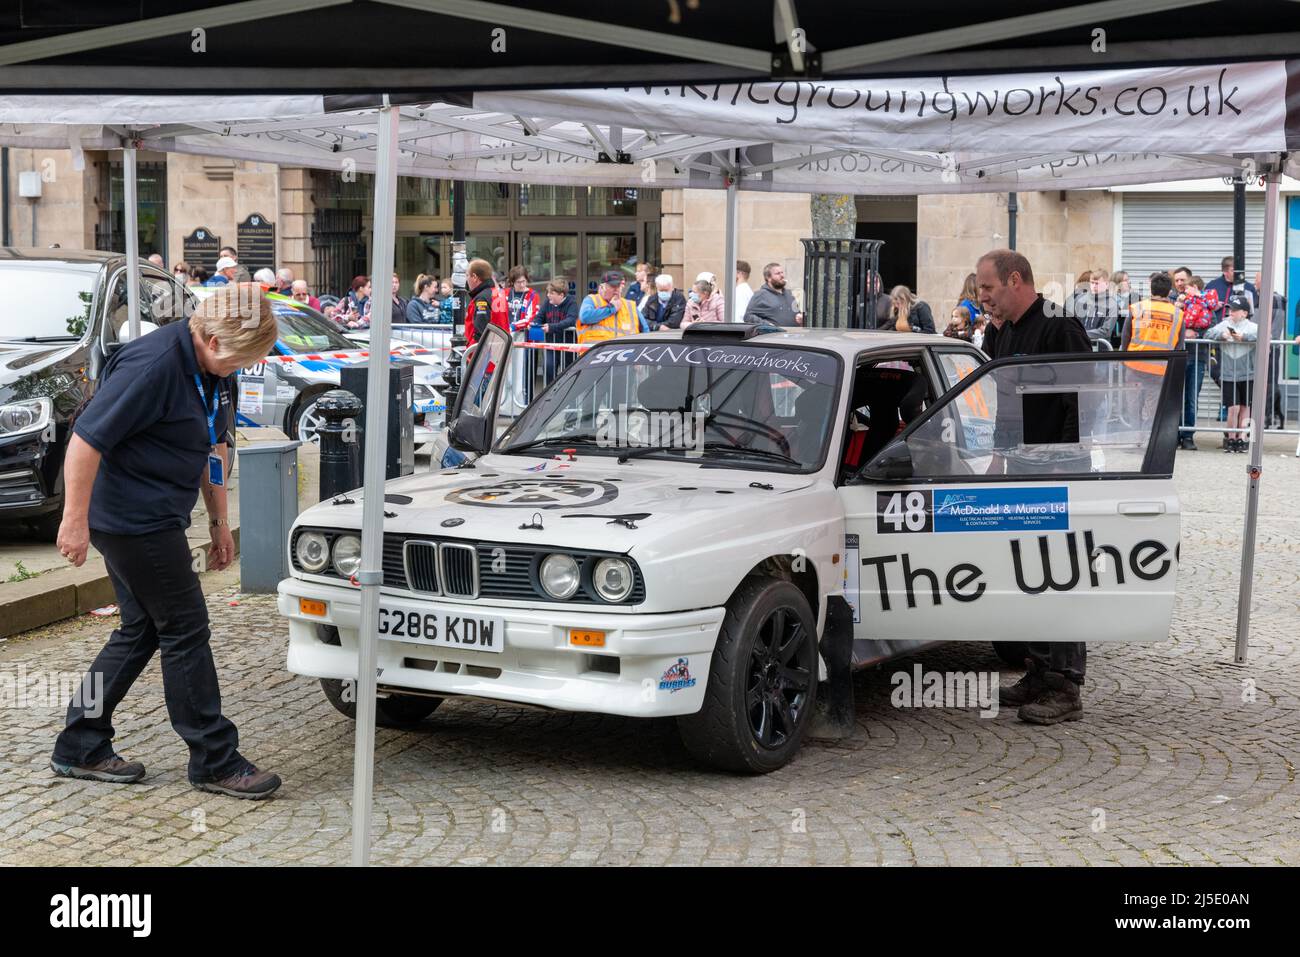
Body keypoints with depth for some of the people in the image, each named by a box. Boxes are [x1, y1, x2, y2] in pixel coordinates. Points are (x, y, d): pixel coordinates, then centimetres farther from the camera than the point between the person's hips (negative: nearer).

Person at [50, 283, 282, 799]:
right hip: (132, 519, -10)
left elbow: (212, 445, 19)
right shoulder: (153, 365, -24)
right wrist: (75, 519, -22)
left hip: (152, 519, 10)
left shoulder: (212, 369, 6)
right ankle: (215, 761, 5)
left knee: (141, 631, 14)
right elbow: (87, 437, -24)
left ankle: (80, 748, 23)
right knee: (185, 631, -4)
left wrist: (219, 520, 19)